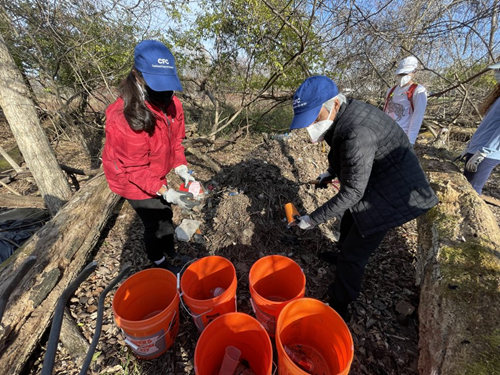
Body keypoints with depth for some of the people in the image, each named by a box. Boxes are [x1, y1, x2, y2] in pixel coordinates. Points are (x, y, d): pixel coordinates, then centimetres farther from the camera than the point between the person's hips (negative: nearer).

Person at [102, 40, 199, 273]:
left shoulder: (171, 104, -11)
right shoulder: (124, 118, -33)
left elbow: (175, 140, -2)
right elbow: (136, 169, -29)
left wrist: (182, 169, -15)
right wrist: (167, 192, -36)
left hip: (157, 174, 7)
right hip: (133, 180, -7)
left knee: (166, 214, 20)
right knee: (155, 221, 4)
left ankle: (170, 253, 45)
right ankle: (159, 263, 33)